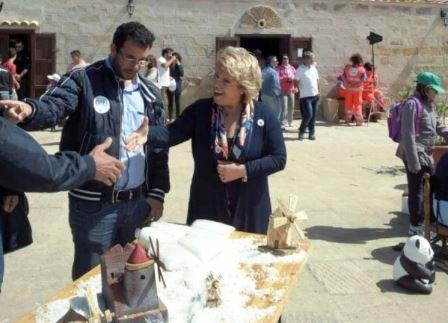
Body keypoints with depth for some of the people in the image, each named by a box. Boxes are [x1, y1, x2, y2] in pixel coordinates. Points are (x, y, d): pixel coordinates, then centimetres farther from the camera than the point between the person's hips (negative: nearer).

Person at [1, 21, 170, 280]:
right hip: (94, 204, -4)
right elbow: (53, 107, -23)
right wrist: (30, 110, -47)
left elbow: (159, 146, 11)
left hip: (138, 202, 5)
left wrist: (157, 194, 6)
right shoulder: (84, 80, -7)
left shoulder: (151, 94, 8)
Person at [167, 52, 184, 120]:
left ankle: (178, 117, 16)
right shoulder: (169, 66, -5)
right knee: (170, 102, 7)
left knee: (177, 102, 8)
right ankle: (170, 117, 15)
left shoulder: (180, 65, -3)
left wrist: (178, 65, -17)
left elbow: (182, 74, -16)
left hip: (177, 87, 0)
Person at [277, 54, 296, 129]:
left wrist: (295, 87, 3)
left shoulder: (292, 68, 13)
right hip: (283, 91, -5)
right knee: (284, 107, -13)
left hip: (291, 90, 5)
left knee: (291, 107, 8)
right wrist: (286, 78, -21)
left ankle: (290, 122, 20)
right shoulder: (279, 68, -2)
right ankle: (282, 123, -11)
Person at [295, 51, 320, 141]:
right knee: (308, 115, -12)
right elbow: (296, 82, -7)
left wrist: (318, 91, 13)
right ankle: (301, 131, 7)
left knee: (314, 116, 6)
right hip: (306, 96, -6)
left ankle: (312, 133, 14)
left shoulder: (314, 68, 11)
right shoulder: (300, 69, -9)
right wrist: (300, 91, -10)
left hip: (315, 95, 6)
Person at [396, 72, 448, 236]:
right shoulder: (412, 104, -16)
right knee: (416, 191, 1)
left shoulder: (428, 104, 12)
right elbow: (408, 135, -21)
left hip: (427, 155, 9)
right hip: (415, 155, -9)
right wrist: (413, 161, -22)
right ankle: (416, 226, 14)